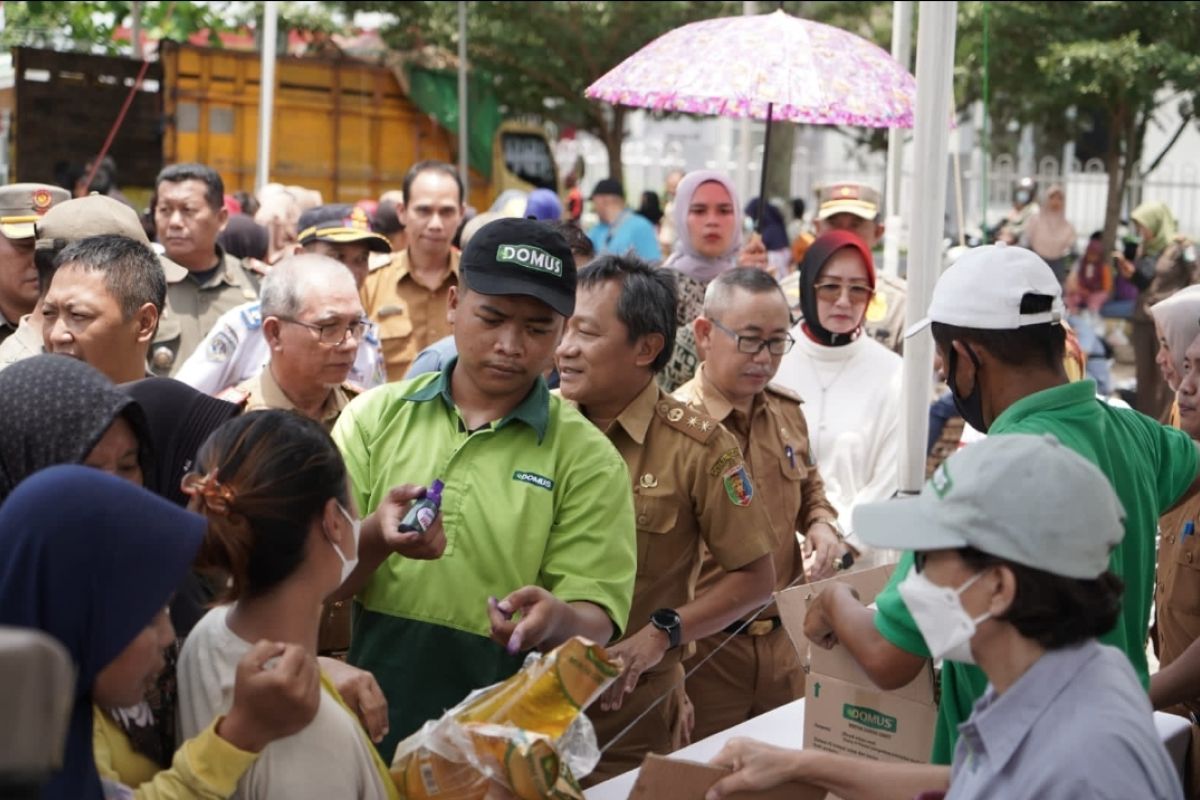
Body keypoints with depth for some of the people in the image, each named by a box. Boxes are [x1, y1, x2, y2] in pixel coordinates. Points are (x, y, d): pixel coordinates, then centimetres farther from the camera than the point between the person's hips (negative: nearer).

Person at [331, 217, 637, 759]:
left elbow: (596, 619, -9)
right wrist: (377, 538, -22)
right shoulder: (375, 416, 1)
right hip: (372, 722, 2)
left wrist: (556, 618, -31)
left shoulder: (588, 460, -3)